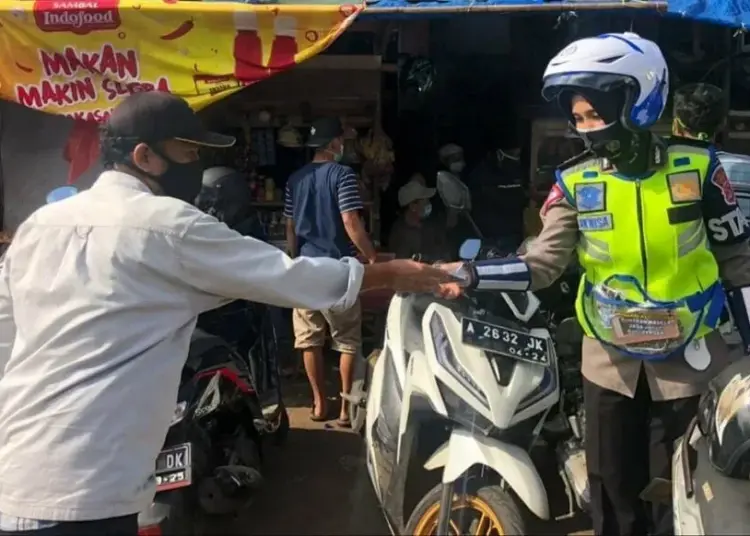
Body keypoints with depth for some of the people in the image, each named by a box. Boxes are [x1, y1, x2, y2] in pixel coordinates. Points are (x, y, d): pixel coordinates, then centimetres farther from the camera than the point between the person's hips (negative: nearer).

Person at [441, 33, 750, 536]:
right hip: (610, 359, 2)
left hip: (687, 357, -1)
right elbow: (542, 265, -13)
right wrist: (468, 274, -27)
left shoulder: (698, 167, -10)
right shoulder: (575, 182, -7)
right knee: (612, 486, 13)